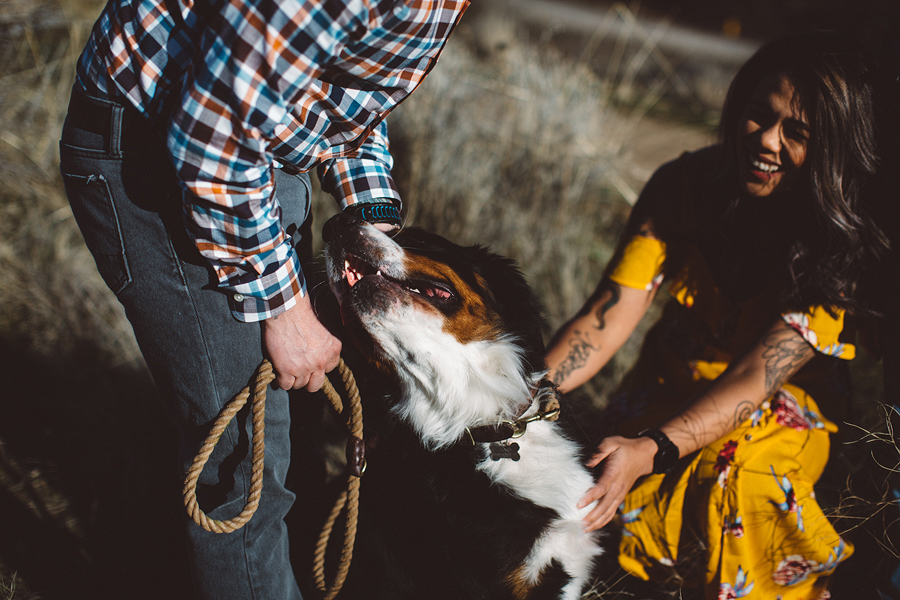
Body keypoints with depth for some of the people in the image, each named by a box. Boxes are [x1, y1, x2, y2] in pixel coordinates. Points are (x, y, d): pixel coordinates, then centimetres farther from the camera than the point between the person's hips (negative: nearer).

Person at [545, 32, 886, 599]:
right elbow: (612, 310, -19)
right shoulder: (685, 186, -13)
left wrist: (651, 450, -43)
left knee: (736, 483, -29)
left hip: (783, 406, -2)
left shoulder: (848, 247, -22)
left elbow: (758, 376, -28)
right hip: (671, 385, 3)